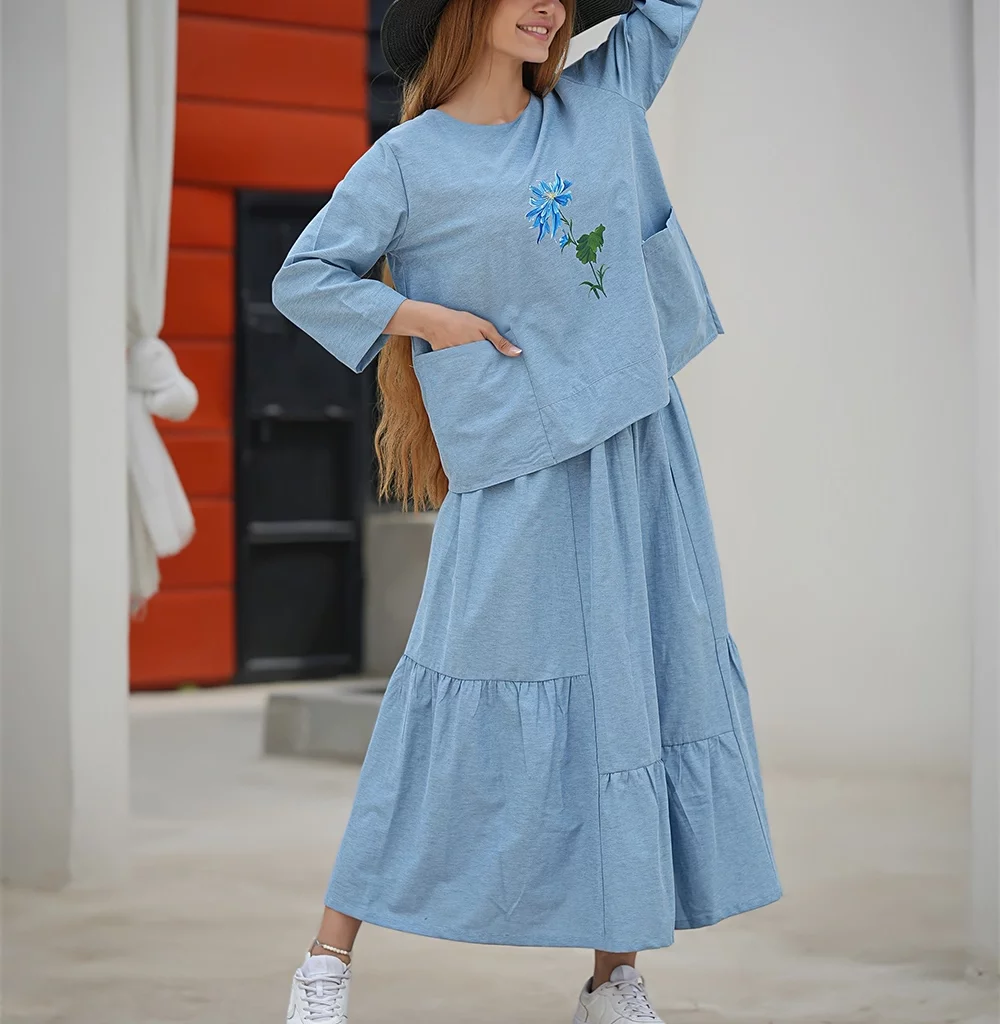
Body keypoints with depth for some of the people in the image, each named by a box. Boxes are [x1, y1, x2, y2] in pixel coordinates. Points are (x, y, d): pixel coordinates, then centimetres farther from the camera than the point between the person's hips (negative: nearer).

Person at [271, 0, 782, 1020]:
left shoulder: (598, 107, 11)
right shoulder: (409, 160, -1)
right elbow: (303, 279, 1)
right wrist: (427, 319, -7)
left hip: (637, 446, 5)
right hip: (519, 466, -5)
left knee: (641, 690, 3)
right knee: (480, 701, -6)